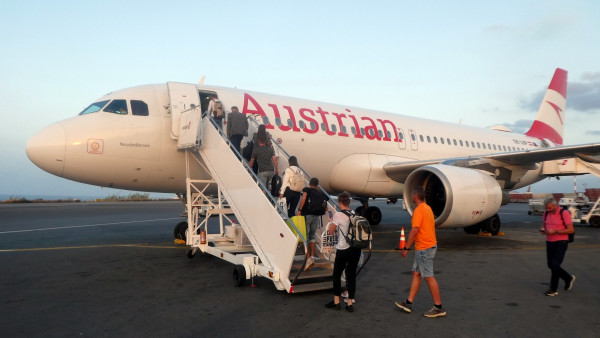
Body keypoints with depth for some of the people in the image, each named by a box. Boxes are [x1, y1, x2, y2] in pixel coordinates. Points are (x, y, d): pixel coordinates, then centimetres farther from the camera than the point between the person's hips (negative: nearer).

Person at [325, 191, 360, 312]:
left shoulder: (338, 215, -12)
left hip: (343, 249, -5)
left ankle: (336, 302, 18)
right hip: (356, 249, 5)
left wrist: (331, 222, 12)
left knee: (337, 275, 11)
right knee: (352, 275, 11)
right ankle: (350, 303, 14)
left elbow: (331, 231, -7)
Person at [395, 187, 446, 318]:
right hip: (430, 245, 10)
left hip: (424, 248, -10)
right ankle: (408, 303, 17)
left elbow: (415, 230, -23)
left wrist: (406, 248, -18)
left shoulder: (418, 210, -18)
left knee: (429, 277, -3)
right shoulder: (427, 208, 13)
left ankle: (438, 308, 5)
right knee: (416, 273, 12)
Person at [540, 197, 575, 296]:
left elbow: (571, 230, -15)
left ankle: (553, 289, -1)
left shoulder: (564, 213, -11)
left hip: (561, 242, -7)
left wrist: (555, 232, -22)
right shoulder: (546, 214, 7)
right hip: (549, 242, 7)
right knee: (551, 265, 9)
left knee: (555, 264, -12)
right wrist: (543, 230, -5)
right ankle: (568, 278, 34)